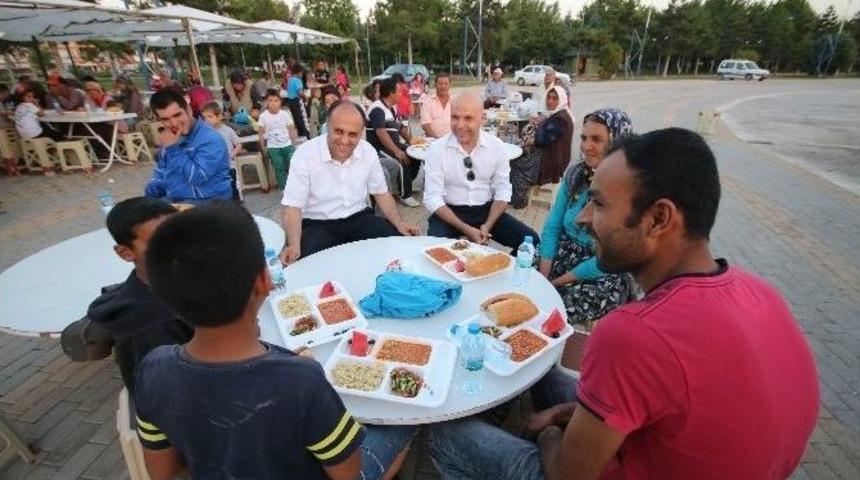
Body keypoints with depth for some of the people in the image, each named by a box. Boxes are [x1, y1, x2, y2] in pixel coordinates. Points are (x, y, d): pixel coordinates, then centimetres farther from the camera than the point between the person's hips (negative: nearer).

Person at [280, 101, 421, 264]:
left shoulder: (368, 151, -4)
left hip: (359, 219, 4)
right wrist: (294, 246, -32)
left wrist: (399, 223, -6)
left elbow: (381, 193, 10)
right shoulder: (305, 154, -15)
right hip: (318, 225, -3)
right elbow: (293, 206, -15)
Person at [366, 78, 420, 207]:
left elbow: (400, 127, 21)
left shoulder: (392, 108, 14)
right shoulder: (378, 109, -16)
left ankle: (405, 186, 13)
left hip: (393, 144, 9)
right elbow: (381, 133, -29)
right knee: (403, 160, -27)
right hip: (379, 147, -9)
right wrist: (396, 151, -35)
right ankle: (404, 195, -15)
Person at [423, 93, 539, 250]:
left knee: (531, 241, -15)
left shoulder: (496, 146, -3)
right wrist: (465, 229, -22)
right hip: (449, 213, -2)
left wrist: (488, 225, -15)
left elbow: (503, 191, 2)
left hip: (487, 210, 2)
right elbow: (433, 198, -12)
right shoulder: (437, 148, -10)